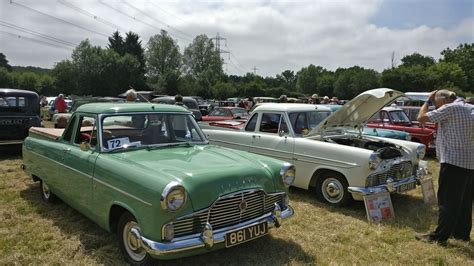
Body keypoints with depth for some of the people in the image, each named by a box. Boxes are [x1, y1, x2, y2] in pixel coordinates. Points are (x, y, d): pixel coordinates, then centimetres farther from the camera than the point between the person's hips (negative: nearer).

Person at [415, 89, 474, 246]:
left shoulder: (449, 108, -11)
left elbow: (421, 118, -12)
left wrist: (428, 101, 1)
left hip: (453, 161, -8)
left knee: (447, 201, -3)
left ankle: (439, 237, 2)